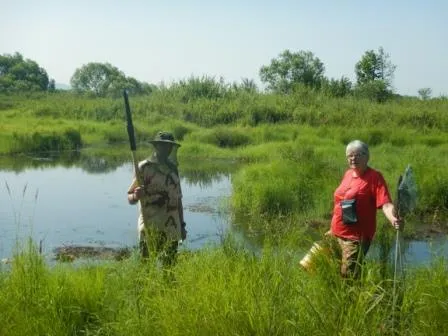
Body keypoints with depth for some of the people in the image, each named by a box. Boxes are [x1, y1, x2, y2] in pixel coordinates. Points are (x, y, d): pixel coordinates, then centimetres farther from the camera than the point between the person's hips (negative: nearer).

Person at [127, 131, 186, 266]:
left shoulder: (173, 169, 12)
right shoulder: (144, 167, -5)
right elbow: (130, 198, -5)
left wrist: (182, 225, 18)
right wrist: (136, 196, -28)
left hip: (171, 229, 5)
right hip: (151, 229, -5)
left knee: (170, 267, 9)